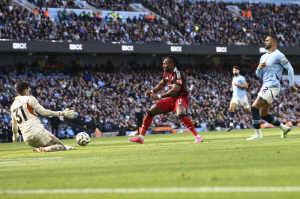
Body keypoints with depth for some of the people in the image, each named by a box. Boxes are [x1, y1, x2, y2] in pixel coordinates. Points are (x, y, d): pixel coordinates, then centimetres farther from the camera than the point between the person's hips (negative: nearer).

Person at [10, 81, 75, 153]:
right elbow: (43, 112, -8)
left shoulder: (12, 106, 18)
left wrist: (15, 135, 50)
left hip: (28, 140, 7)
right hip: (38, 132, -7)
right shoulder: (29, 99, -1)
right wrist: (62, 113, -5)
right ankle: (44, 149, -32)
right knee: (61, 147, -11)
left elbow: (14, 125, 29)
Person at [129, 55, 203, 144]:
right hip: (171, 99, 9)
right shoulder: (166, 73, 7)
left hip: (181, 98, -9)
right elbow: (161, 84, 26)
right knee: (150, 113, 4)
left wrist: (159, 96, -33)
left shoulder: (178, 74, -21)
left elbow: (175, 90, -31)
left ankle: (197, 136, -28)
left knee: (181, 115, -38)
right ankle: (140, 137, 12)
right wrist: (152, 91, 9)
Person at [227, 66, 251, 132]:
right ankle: (231, 125, -17)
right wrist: (233, 88, 14)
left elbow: (246, 86, -15)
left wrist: (237, 85, -22)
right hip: (235, 97, 6)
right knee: (231, 109, -14)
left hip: (242, 97, -6)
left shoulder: (241, 78, -6)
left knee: (248, 110, 2)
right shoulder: (234, 78, 19)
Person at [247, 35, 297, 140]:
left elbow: (290, 69, -9)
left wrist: (291, 85, -9)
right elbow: (259, 75, 20)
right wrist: (259, 68, -2)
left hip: (272, 87, -9)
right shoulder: (264, 57, 19)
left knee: (254, 108, -16)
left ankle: (258, 135, -12)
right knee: (263, 114, 11)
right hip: (265, 87, 9)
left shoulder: (278, 55, -7)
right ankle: (284, 128, 23)